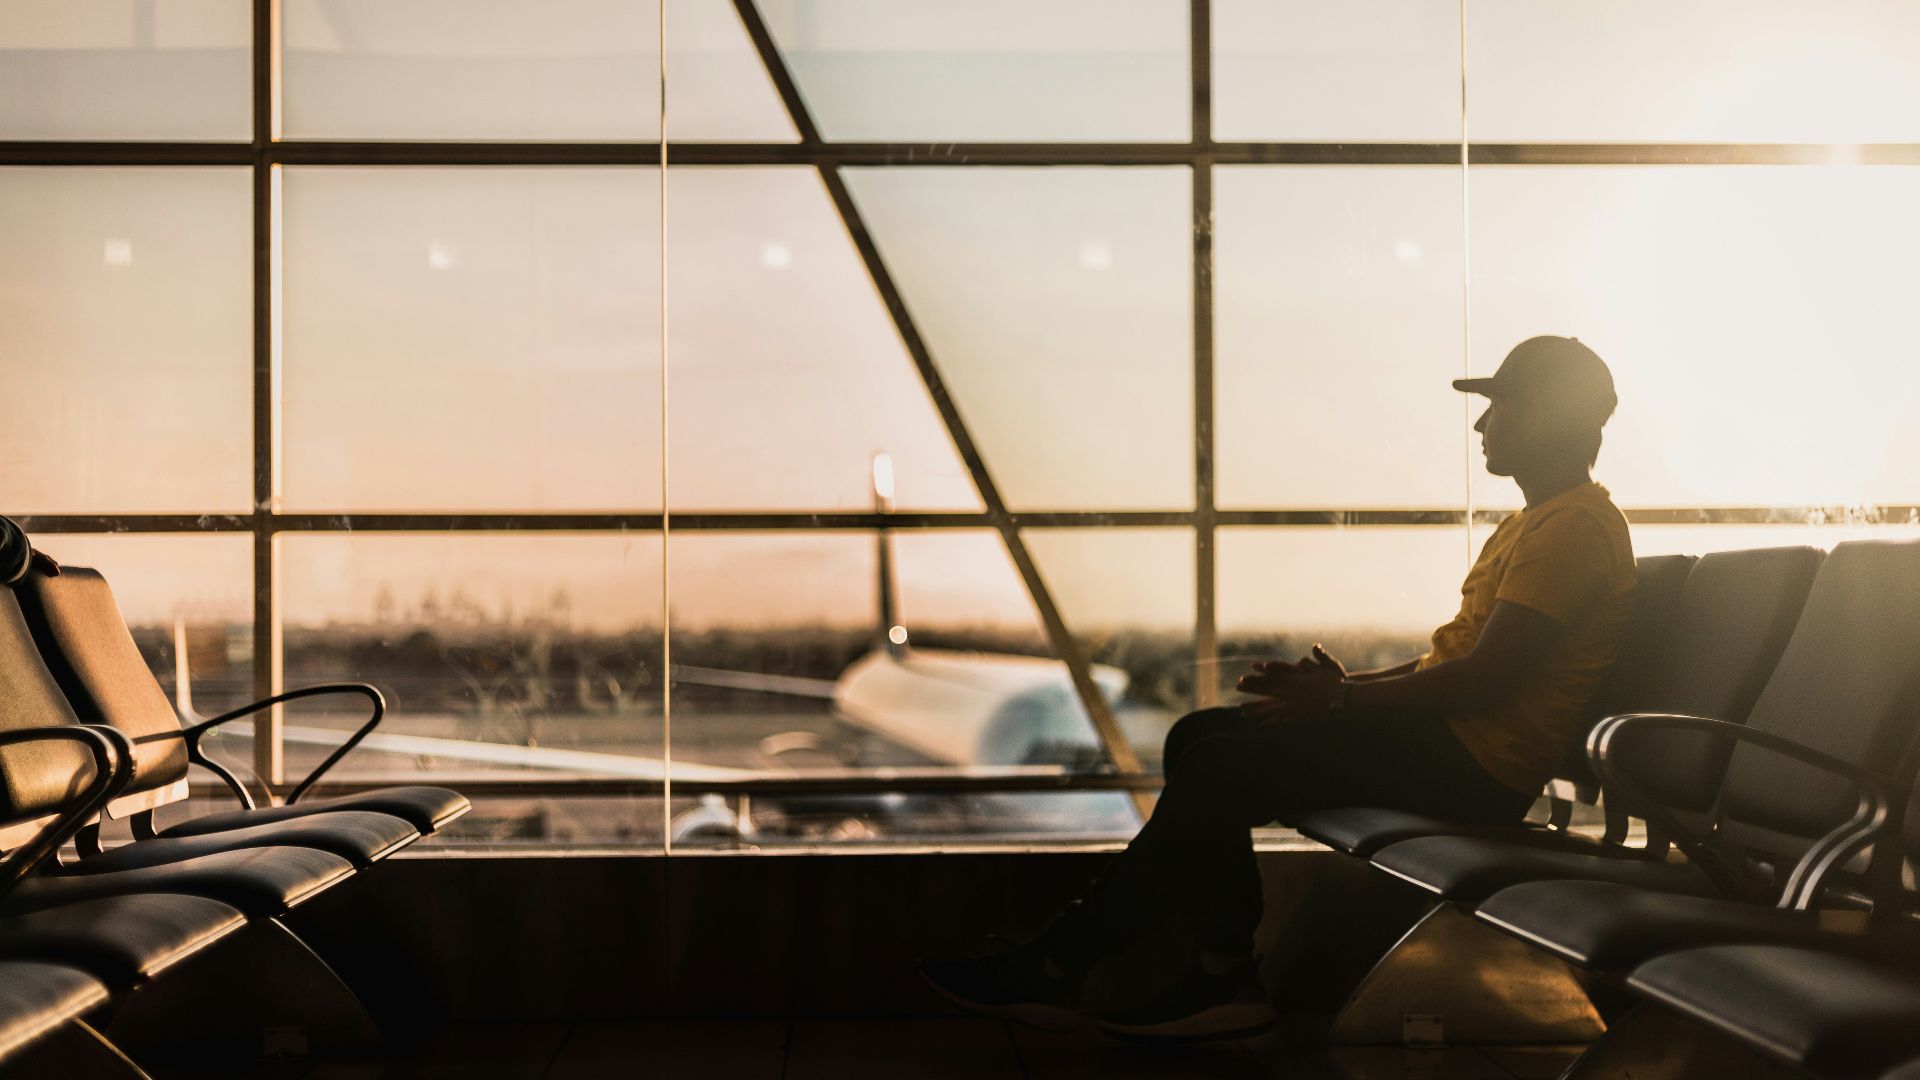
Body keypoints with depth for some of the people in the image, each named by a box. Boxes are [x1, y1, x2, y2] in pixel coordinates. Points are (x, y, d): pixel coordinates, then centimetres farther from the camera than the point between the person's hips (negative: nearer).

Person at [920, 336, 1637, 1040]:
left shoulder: (1575, 528, -13)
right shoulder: (1536, 523, 22)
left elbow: (1485, 680, -21)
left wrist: (1342, 696, -14)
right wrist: (1346, 684, 6)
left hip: (1472, 767, -11)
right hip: (1445, 742, 11)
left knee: (1222, 766, -18)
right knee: (1199, 738, 1)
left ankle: (1059, 967, -9)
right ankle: (1222, 979, -4)